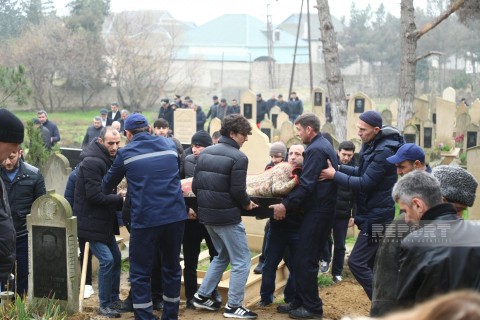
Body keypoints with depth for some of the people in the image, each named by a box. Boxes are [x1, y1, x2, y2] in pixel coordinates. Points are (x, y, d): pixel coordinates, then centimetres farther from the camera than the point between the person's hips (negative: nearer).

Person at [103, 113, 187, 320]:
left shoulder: (126, 153, 1)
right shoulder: (169, 145, 11)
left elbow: (108, 183, 14)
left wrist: (109, 193, 36)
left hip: (145, 219, -4)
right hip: (176, 215, 4)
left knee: (140, 273, 5)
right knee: (172, 268, 17)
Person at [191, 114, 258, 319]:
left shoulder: (205, 153, 7)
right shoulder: (238, 157, -15)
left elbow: (195, 186, 7)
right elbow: (237, 191, -18)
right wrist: (247, 204, 2)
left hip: (206, 215, 8)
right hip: (227, 216, -8)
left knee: (222, 255, 24)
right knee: (241, 260, 4)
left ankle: (202, 296, 24)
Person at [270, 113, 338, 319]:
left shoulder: (315, 150, -17)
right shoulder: (324, 145, 16)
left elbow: (306, 185, -23)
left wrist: (286, 205, -21)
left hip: (317, 212, -10)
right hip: (324, 208, 10)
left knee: (305, 260, -4)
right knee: (306, 258, 14)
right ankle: (300, 302, 21)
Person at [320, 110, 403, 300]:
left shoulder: (384, 151, -21)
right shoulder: (372, 146, 10)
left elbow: (365, 183, -23)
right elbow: (363, 172, 17)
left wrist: (335, 175, -18)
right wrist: (339, 167, 3)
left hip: (376, 218, -10)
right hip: (373, 215, 10)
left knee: (356, 262, -10)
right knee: (372, 264, 15)